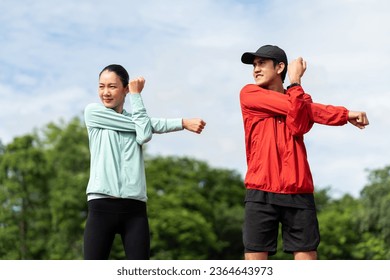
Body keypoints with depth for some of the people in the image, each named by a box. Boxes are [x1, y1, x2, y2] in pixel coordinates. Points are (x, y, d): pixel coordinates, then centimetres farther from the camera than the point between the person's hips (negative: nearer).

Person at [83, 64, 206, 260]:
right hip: (102, 205, -3)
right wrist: (182, 123, 2)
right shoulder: (93, 112, 7)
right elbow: (143, 125, 1)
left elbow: (145, 134, -8)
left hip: (134, 208, 3)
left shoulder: (135, 119, 17)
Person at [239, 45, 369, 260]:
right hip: (261, 193, -2)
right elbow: (293, 106, -5)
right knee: (255, 258, -5)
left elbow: (297, 126, -8)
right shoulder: (249, 94, 7)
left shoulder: (301, 99, 15)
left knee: (306, 256, 0)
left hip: (298, 192, 2)